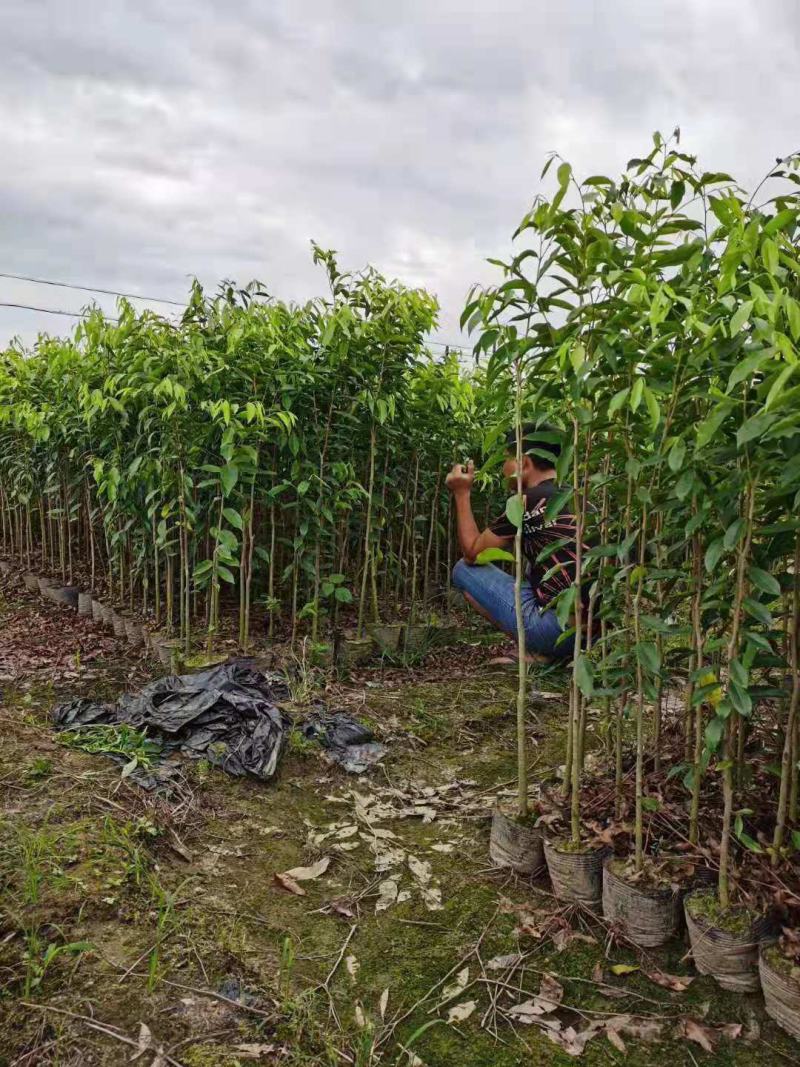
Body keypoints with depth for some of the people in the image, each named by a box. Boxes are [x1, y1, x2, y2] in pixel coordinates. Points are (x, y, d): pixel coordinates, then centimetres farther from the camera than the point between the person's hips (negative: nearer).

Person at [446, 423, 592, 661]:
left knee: (464, 570, 6)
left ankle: (540, 652, -1)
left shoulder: (529, 501, -9)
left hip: (557, 629, -8)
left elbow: (473, 553, 3)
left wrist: (462, 494, 9)